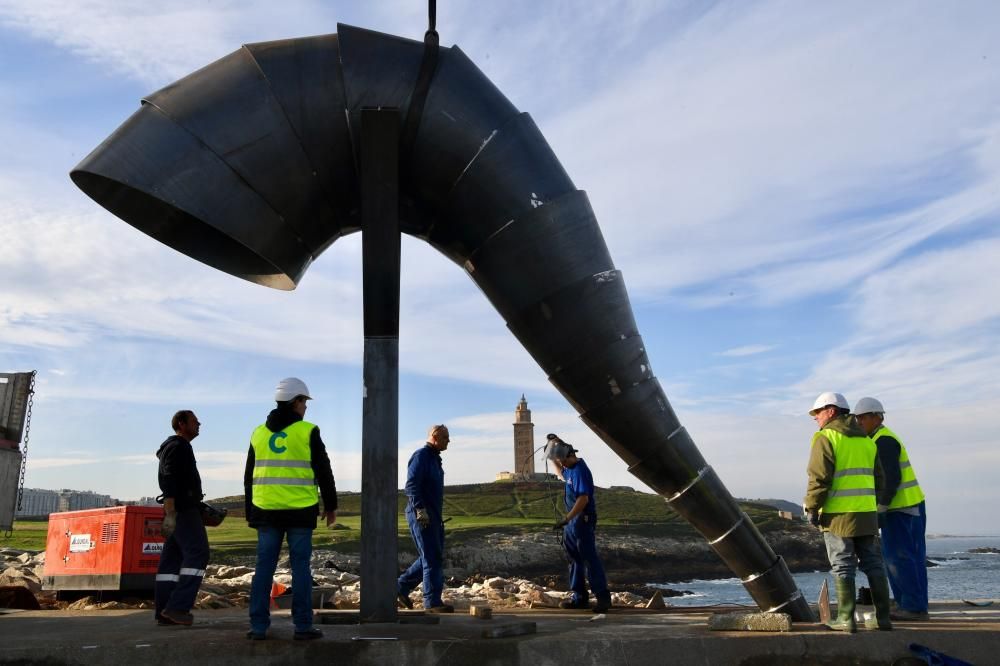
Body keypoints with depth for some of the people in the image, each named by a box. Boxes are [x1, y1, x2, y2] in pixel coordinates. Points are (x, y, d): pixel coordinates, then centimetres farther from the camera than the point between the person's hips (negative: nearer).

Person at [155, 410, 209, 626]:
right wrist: (170, 514, -25)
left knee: (172, 559, 6)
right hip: (182, 510, -10)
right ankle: (178, 606, -19)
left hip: (177, 511, 10)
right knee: (197, 553, -14)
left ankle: (164, 612, 5)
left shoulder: (179, 447, 25)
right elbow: (169, 482, -18)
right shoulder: (178, 446, -8)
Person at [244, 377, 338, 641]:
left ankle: (258, 626, 8)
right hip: (300, 511, -4)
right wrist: (330, 505, 7)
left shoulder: (259, 433, 10)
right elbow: (324, 472, -3)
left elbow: (249, 477, 15)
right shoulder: (308, 432, -4)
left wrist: (250, 513, 21)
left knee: (264, 567, 7)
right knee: (300, 567, 1)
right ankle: (303, 626, 4)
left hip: (266, 510, 4)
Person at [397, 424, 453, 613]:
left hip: (433, 517, 10)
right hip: (421, 516, -10)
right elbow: (412, 485, -20)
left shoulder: (434, 458, 19)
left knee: (432, 557, 13)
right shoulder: (421, 456, -11)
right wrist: (420, 510, -26)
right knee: (432, 558, -7)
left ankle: (401, 586, 22)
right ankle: (432, 602, -1)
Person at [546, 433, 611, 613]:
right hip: (572, 520, 10)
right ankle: (579, 597, 20)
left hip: (583, 520, -10)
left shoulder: (580, 471, -19)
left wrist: (566, 519, -29)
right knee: (574, 558, 13)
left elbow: (583, 498, -27)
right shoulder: (570, 468, 11)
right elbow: (561, 473, 36)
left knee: (590, 558, -8)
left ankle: (603, 597, -4)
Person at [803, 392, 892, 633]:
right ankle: (883, 618, 14)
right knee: (873, 565, 11)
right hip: (867, 513, 6)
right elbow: (879, 478, 20)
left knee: (843, 567, -1)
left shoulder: (825, 437, -6)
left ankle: (846, 619, 1)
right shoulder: (866, 440, 17)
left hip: (839, 514, -6)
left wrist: (811, 508, -8)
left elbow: (819, 477, -14)